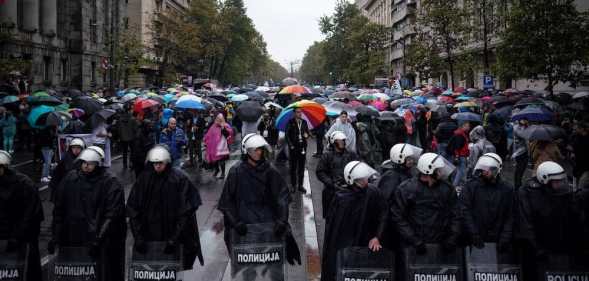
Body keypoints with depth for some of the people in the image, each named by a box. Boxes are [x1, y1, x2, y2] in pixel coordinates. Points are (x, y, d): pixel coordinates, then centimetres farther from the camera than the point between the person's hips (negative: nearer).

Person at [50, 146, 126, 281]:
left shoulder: (111, 184, -6)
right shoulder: (70, 179, 8)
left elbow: (112, 215, -11)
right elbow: (59, 209, 13)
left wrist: (98, 239, -19)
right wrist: (56, 236, 8)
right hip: (72, 241, 4)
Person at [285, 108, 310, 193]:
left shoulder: (304, 122, 9)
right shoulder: (290, 122, -2)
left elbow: (307, 132, 17)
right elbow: (286, 135, -2)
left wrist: (306, 135, -6)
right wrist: (290, 145, -10)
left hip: (302, 147, 3)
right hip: (293, 147, -3)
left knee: (301, 167, 7)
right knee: (293, 167, 2)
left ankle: (300, 185, 15)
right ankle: (293, 185, 10)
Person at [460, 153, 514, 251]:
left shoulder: (507, 189, 5)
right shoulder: (471, 186, 0)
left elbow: (510, 217, 4)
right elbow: (465, 211, -6)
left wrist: (505, 238, -7)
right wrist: (473, 234, -13)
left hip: (497, 242, 1)